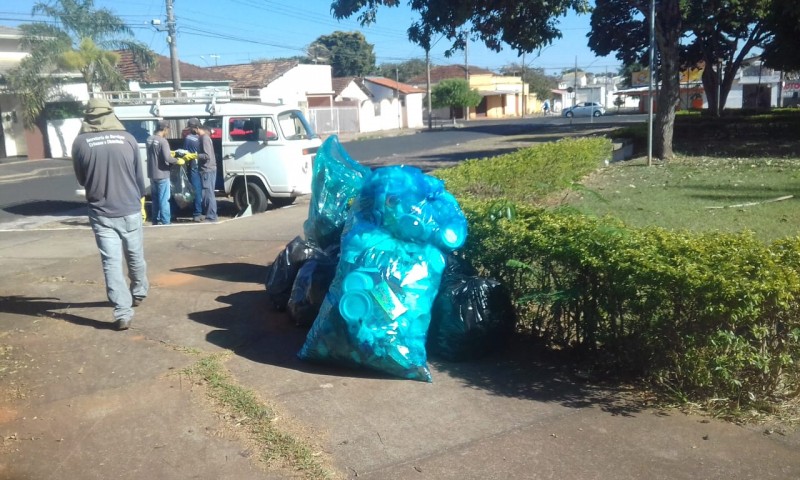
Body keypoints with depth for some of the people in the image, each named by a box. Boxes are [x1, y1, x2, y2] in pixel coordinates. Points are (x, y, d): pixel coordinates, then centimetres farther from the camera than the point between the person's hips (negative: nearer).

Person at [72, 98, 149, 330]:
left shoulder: (80, 142, -5)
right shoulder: (127, 138, -4)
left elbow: (81, 179, 8)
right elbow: (139, 176, 5)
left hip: (100, 213, -1)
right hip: (130, 210, 1)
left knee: (111, 262, 1)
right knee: (135, 257, 19)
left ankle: (123, 313, -3)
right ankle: (139, 293, 40)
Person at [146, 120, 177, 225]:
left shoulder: (149, 139, 7)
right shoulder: (163, 141, -18)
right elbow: (167, 158, -26)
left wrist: (170, 154, 19)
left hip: (152, 174, 8)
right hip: (162, 174, -8)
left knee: (155, 199, 16)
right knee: (164, 200, -2)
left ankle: (156, 220, 22)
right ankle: (165, 222, 1)